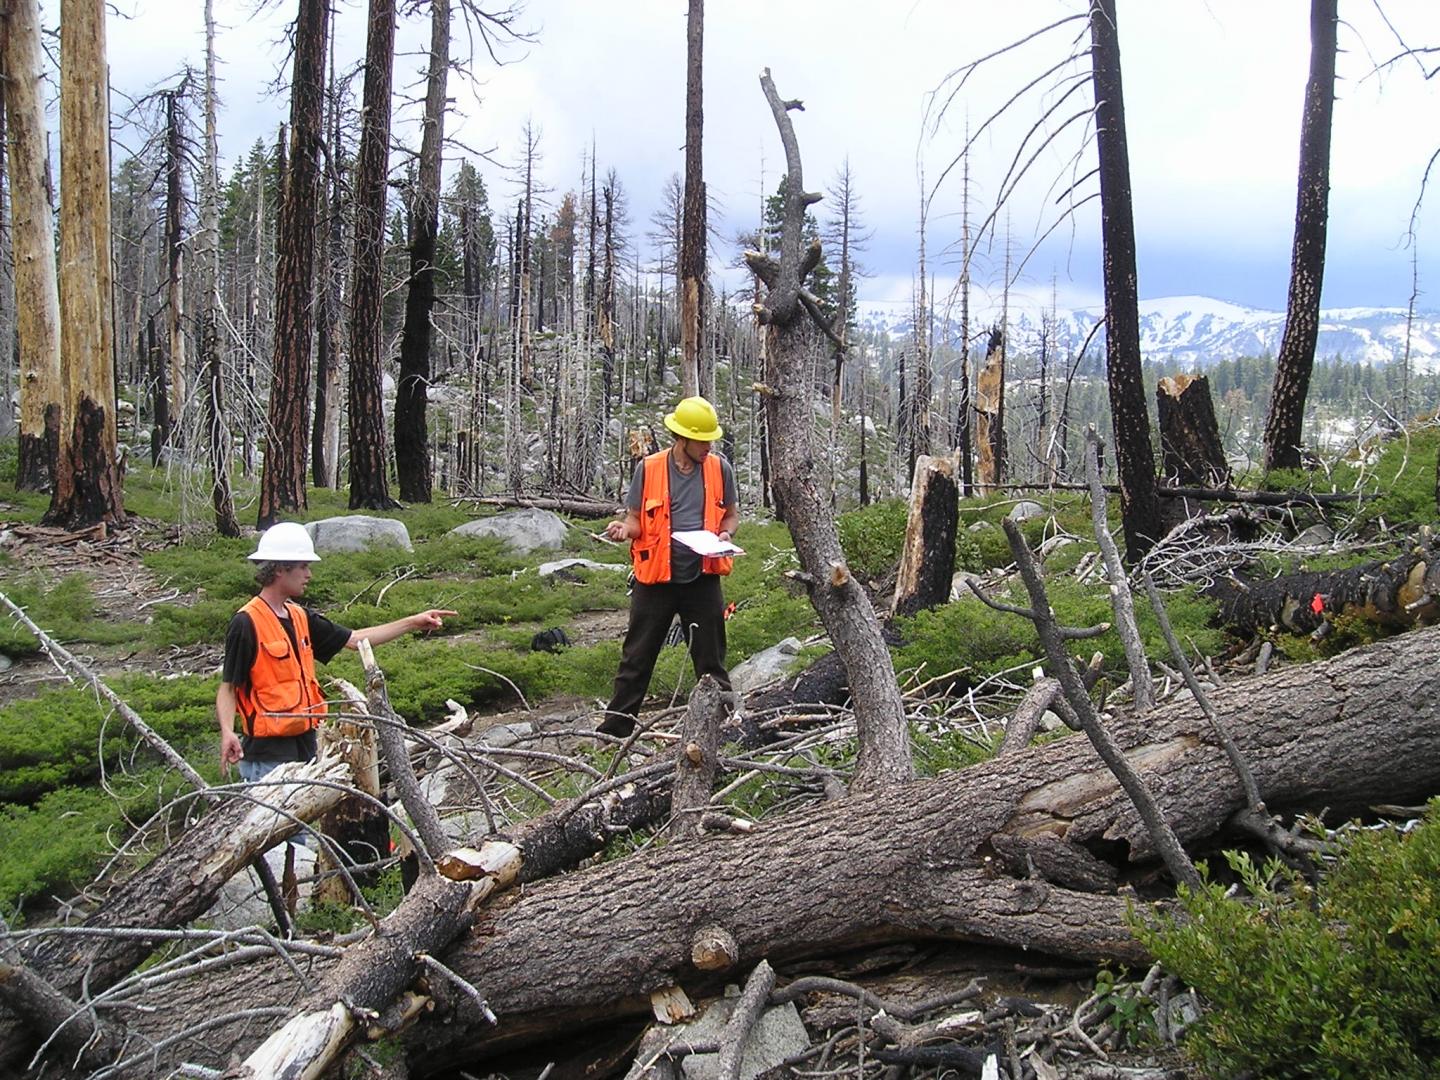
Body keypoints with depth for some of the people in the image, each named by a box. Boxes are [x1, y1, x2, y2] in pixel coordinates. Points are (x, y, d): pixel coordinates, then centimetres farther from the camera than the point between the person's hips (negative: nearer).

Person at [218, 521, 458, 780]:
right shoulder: (246, 623, -13)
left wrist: (414, 622, 16)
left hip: (305, 744, 8)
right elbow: (228, 687, -12)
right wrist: (227, 732, -29)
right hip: (268, 754, -8)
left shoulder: (300, 618, 11)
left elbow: (355, 639, 17)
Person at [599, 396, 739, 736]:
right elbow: (636, 520, 3)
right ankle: (616, 726, 13)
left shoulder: (719, 469, 1)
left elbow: (731, 513, 13)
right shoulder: (649, 469, -4)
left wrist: (725, 534, -8)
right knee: (637, 656, 6)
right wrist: (624, 529, -19)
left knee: (711, 658, 9)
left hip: (703, 578, 1)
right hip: (655, 578, -1)